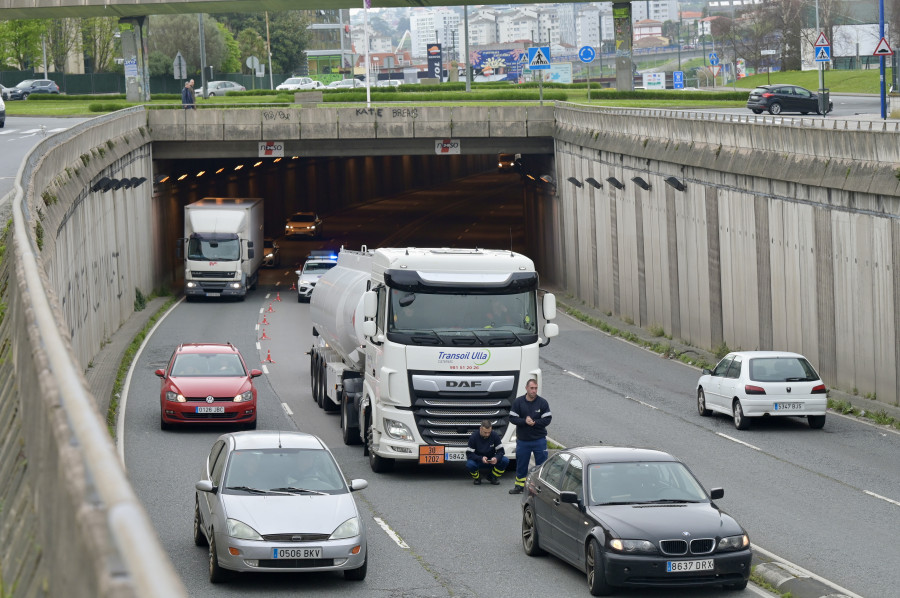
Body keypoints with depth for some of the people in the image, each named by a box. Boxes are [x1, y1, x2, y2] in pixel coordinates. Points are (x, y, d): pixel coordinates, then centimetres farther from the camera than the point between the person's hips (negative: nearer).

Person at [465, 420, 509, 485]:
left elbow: (500, 451, -10)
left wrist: (496, 458, -34)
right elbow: (469, 454, -19)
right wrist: (481, 459, -36)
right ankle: (476, 478, 0)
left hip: (491, 460, 2)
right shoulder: (474, 436, -18)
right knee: (469, 464, -36)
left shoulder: (495, 435, -12)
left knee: (505, 460, -25)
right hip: (478, 461, -2)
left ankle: (494, 477, 2)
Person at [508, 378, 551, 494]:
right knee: (521, 464, 9)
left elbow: (547, 419, -5)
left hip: (539, 440, -1)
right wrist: (525, 421, -19)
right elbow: (512, 418, -3)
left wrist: (534, 422, -19)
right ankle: (519, 486, 22)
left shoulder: (542, 402, -2)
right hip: (522, 440, 1)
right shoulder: (518, 402, 0)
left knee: (541, 463, 0)